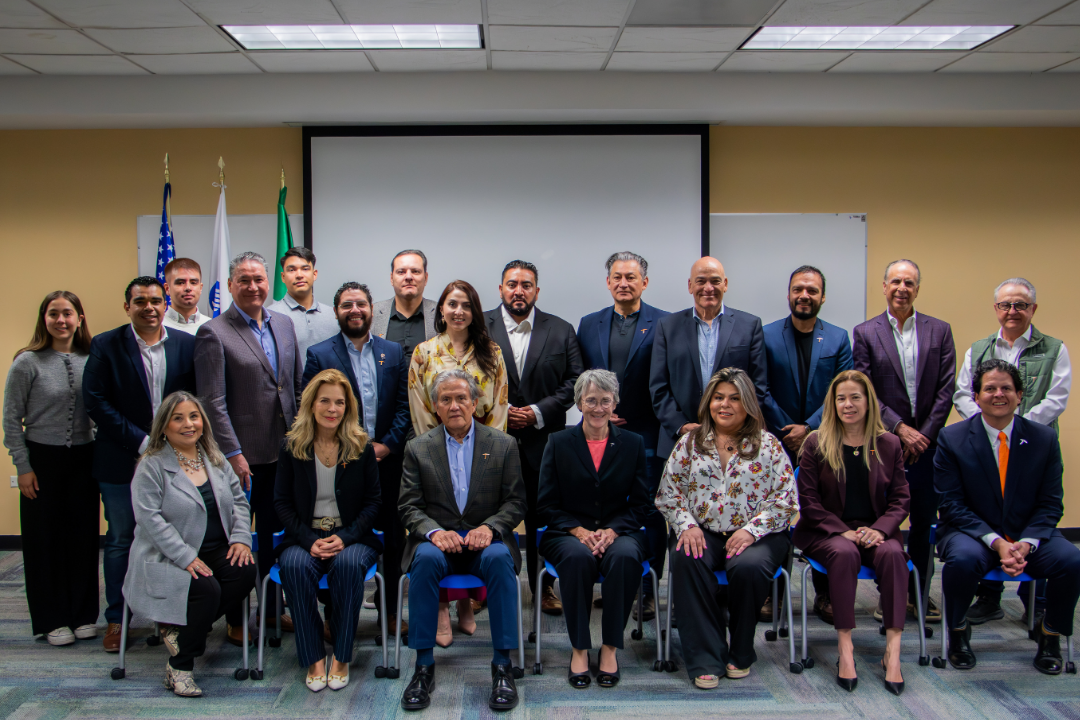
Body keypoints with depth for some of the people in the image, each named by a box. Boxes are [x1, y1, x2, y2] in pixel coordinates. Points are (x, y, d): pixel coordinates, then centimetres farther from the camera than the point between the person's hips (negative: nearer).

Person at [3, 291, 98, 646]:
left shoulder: (92, 361, 2)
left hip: (83, 460, 3)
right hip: (43, 460, -2)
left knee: (84, 536, 7)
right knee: (45, 538, 5)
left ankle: (83, 614, 20)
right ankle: (52, 620, 17)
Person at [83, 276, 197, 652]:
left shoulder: (187, 345, 4)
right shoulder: (106, 346, -2)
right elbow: (96, 401, -8)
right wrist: (140, 441, -13)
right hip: (122, 463, -1)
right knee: (120, 541, 8)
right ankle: (116, 619, 21)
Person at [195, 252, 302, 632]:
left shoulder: (283, 323, 9)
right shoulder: (214, 333, -10)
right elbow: (213, 402, -13)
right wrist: (233, 454, -16)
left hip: (282, 451, 5)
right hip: (242, 455, -5)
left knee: (275, 531, 15)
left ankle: (274, 605, 28)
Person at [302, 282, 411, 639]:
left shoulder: (393, 352, 10)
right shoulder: (319, 354, 2)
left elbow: (404, 405, 7)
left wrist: (387, 444, -5)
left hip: (386, 461, 3)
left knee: (392, 539, 8)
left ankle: (390, 609, 21)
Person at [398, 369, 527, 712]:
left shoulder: (503, 445, 7)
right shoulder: (418, 449, 8)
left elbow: (516, 502, 4)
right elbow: (409, 506, 3)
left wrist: (489, 527, -16)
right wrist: (434, 532, -17)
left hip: (485, 539, 0)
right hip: (438, 539, 1)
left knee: (500, 558, -34)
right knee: (426, 558, -34)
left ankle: (502, 665, -26)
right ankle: (424, 665, -25)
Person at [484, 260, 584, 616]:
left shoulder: (561, 331, 6)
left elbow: (574, 382, 3)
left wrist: (538, 411, -8)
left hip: (543, 439, 1)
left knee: (543, 518, 5)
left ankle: (544, 587, 20)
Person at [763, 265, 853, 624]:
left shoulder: (838, 338, 5)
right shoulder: (766, 335, 1)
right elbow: (762, 392, -2)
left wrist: (810, 428, -10)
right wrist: (787, 431, -8)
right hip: (778, 443, -1)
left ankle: (824, 595, 14)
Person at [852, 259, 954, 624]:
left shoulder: (939, 331, 6)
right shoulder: (865, 333, 1)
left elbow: (946, 389, 2)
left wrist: (925, 433, -6)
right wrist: (900, 428, -11)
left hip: (927, 441, 2)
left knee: (924, 522, 7)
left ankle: (919, 594, 19)